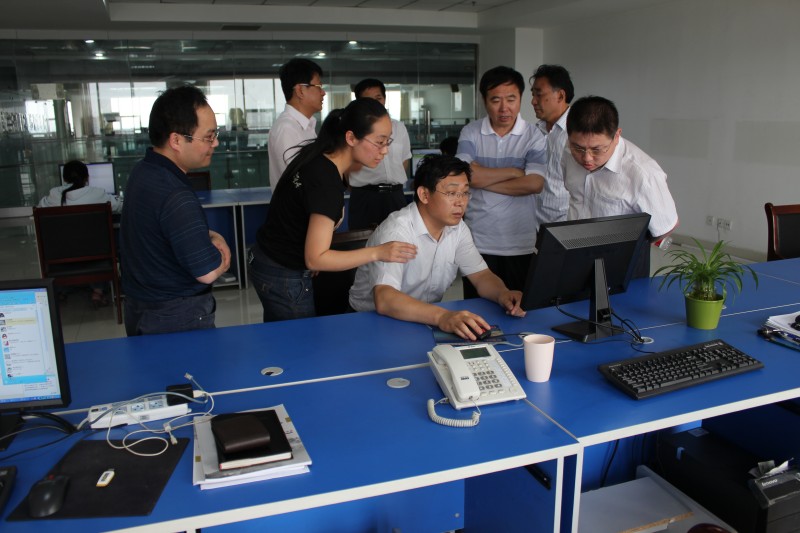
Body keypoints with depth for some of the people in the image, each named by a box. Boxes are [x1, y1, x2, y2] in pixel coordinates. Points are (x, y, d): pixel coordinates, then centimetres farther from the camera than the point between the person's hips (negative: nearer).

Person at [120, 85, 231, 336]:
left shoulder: (143, 171, 2)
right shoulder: (176, 197, -29)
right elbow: (207, 273, -27)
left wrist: (210, 235, 0)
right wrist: (221, 255, -5)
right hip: (176, 320, -9)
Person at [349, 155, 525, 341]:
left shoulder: (458, 228, 1)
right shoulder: (396, 231, -24)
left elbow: (481, 275, 2)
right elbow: (384, 300, -36)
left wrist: (503, 294, -20)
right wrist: (442, 316, -49)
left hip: (427, 318, 7)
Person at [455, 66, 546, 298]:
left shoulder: (534, 137, 0)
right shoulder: (470, 133, 3)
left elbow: (534, 184, -15)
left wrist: (483, 180, -11)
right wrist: (514, 171, -8)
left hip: (520, 245, 0)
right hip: (478, 243, 1)